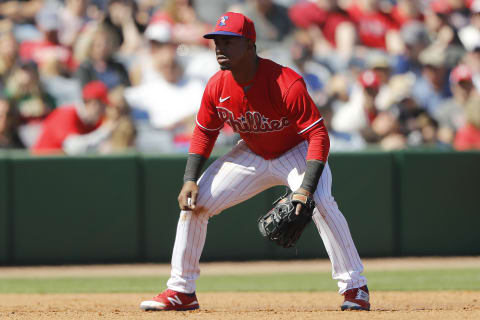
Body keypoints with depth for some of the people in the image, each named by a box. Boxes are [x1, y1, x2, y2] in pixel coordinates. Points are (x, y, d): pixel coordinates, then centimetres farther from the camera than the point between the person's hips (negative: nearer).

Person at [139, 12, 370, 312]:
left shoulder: (287, 84, -33)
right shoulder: (217, 86, -16)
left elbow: (318, 135, -33)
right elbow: (204, 132, 1)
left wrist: (306, 190, -43)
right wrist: (190, 180, -12)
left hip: (296, 151, -5)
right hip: (251, 155, 5)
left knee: (322, 204, -32)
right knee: (193, 202, -4)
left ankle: (355, 288, -20)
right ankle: (181, 292, 7)